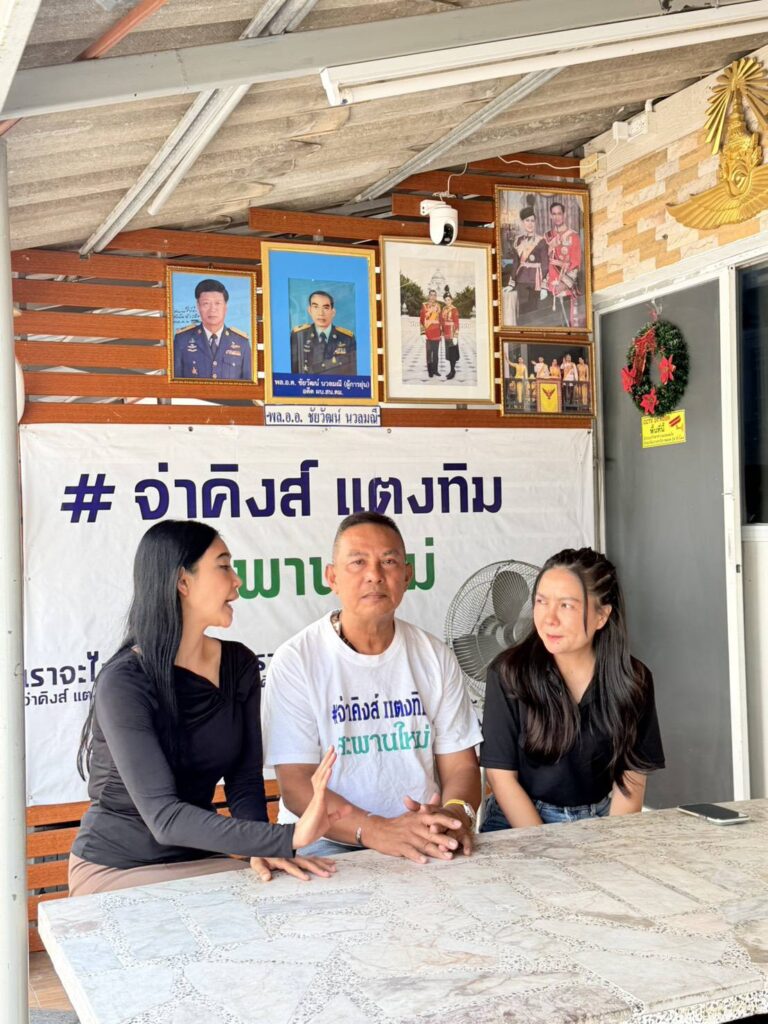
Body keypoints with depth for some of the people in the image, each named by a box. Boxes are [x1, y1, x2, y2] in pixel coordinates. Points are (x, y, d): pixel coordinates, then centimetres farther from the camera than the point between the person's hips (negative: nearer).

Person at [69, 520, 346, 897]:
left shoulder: (239, 665, 0)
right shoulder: (124, 682, -20)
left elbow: (244, 778, 1)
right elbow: (163, 816, -28)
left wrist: (259, 849, -22)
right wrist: (289, 837, -38)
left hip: (196, 858, 6)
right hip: (116, 869, -6)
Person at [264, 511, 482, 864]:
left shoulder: (435, 657, 7)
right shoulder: (295, 661, -6)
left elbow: (461, 767, 7)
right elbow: (296, 786, -11)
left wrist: (457, 814, -17)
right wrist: (376, 830, -27)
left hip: (426, 846, 4)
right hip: (330, 848, -3)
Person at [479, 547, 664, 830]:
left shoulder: (633, 679, -3)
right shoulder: (509, 673, -9)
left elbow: (632, 776, 0)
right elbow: (501, 776, -8)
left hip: (599, 823, 2)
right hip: (519, 823, -2)